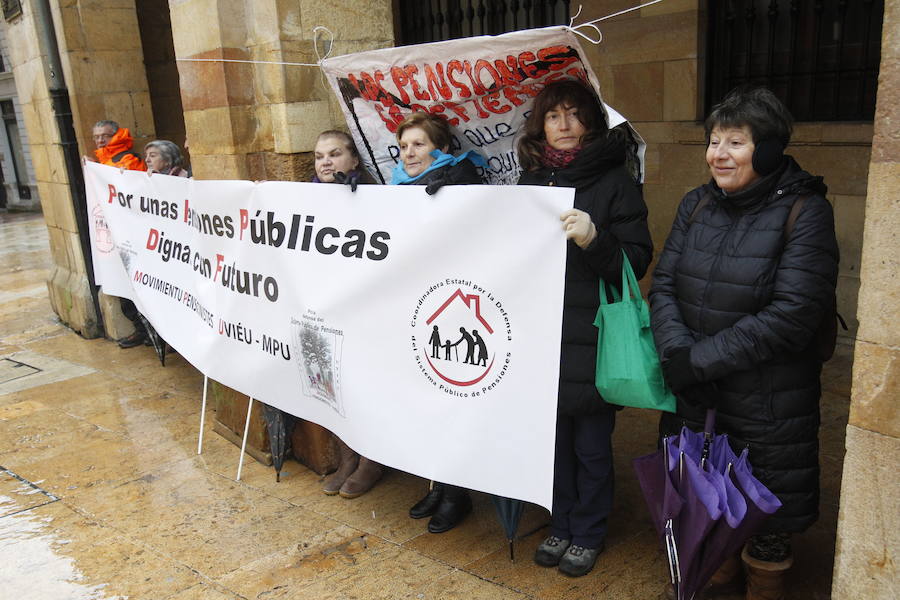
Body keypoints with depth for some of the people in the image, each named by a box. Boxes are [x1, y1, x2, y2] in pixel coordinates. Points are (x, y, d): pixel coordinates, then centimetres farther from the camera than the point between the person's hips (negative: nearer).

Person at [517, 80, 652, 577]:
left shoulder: (614, 181, -4)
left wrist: (593, 239, -26)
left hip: (591, 339, -4)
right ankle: (560, 525, 36)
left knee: (591, 444, 9)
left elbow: (636, 261, -10)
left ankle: (588, 533, 30)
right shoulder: (531, 181, 10)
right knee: (553, 436, 16)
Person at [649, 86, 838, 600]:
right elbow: (663, 284, -1)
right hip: (693, 394, 5)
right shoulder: (698, 204, 3)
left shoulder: (804, 211, -12)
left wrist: (700, 360, -19)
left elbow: (793, 315, -20)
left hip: (768, 401, -4)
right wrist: (676, 355, -17)